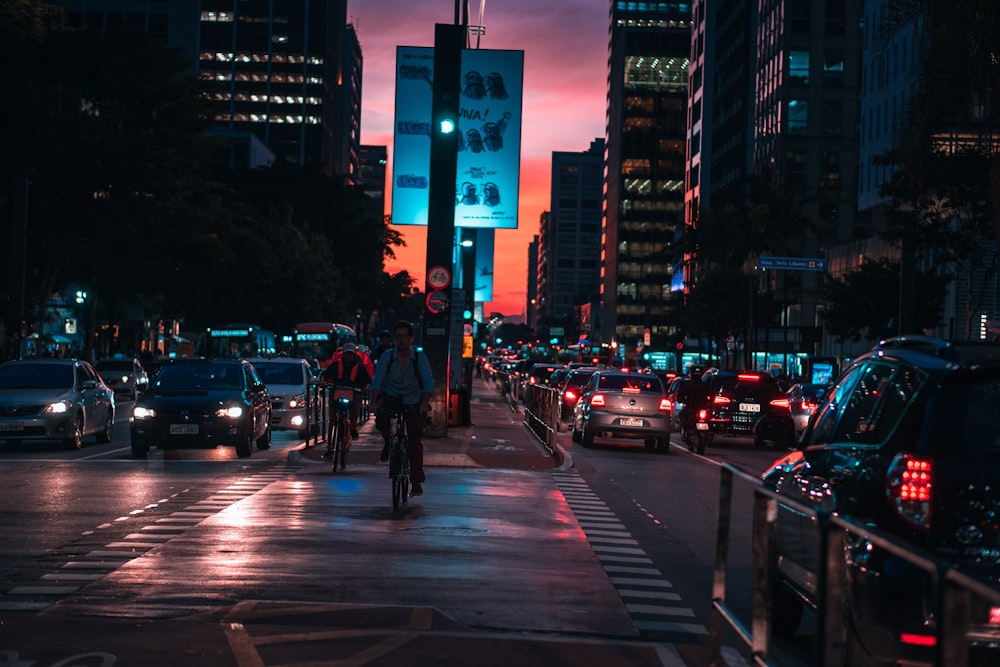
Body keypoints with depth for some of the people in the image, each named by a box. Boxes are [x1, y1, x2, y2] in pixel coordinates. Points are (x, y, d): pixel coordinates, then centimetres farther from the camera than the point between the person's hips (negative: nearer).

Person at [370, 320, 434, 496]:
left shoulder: (419, 358, -9)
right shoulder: (387, 356, -8)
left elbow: (428, 382, -15)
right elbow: (377, 381, -14)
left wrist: (424, 402, -32)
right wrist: (375, 401, -30)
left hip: (413, 403, 0)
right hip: (391, 399, 0)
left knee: (415, 440, -8)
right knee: (381, 419, -31)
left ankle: (417, 481, -1)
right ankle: (389, 440, 4)